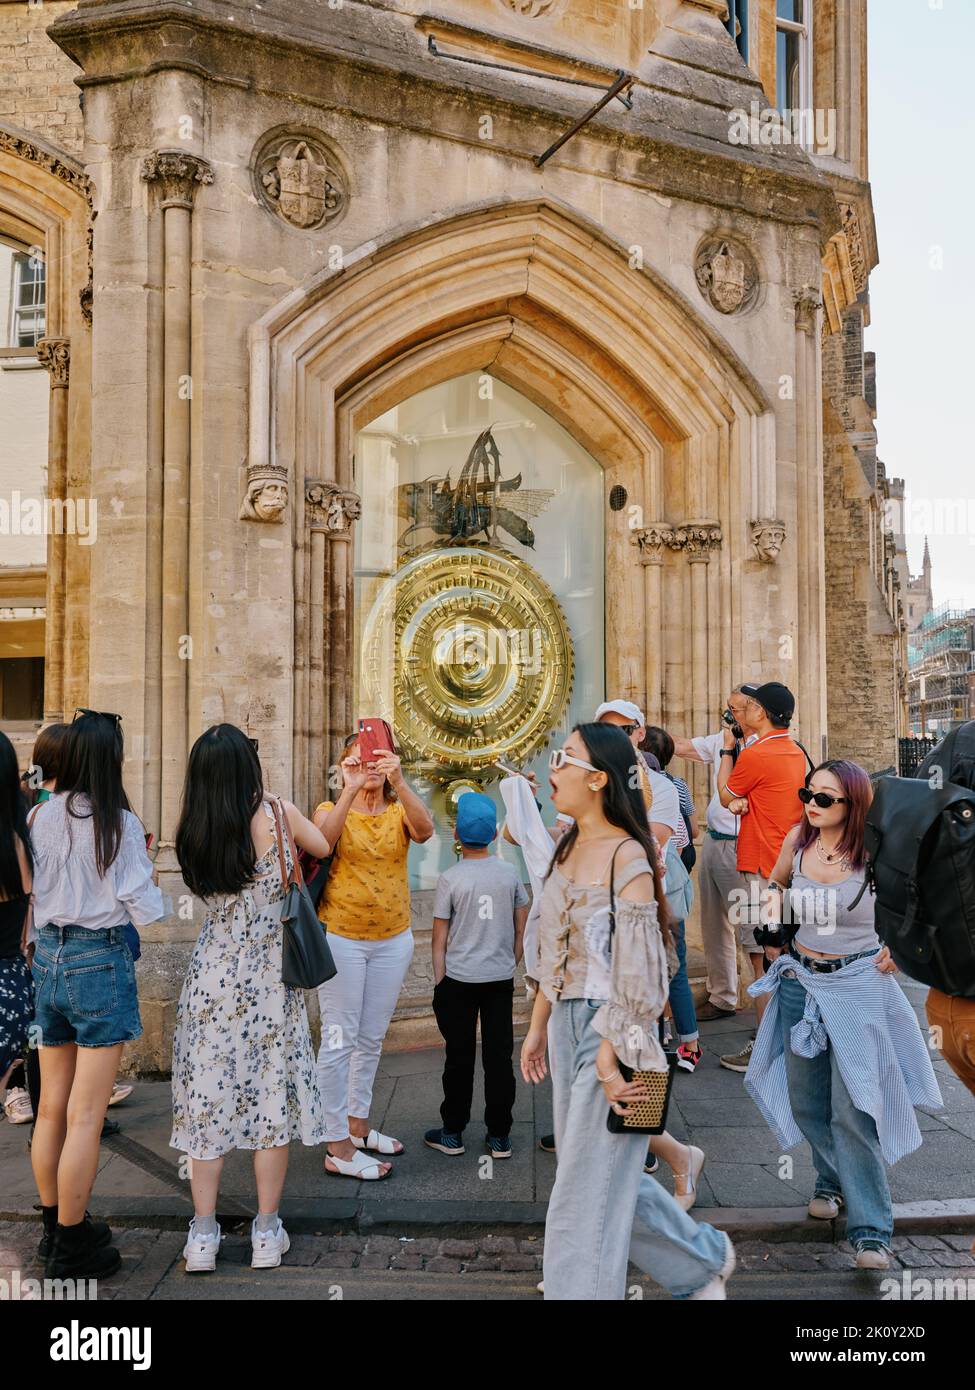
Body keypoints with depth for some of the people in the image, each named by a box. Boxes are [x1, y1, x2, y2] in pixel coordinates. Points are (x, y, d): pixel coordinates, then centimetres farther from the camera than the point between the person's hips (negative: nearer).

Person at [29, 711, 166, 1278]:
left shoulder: (41, 816, 0)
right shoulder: (120, 823, -15)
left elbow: (35, 892, 6)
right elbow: (146, 910, -12)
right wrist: (147, 869, 6)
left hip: (48, 957, 6)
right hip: (101, 961, -6)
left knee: (52, 1108, 17)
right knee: (85, 1117, 3)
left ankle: (56, 1225, 33)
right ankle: (72, 1248, 14)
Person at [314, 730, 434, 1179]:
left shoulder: (399, 812, 1)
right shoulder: (331, 809, -3)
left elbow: (424, 830, -22)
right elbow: (322, 840, -26)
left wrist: (399, 781, -37)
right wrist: (350, 789, -36)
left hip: (392, 940, 4)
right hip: (340, 938, -3)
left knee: (371, 1038, 16)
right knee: (339, 1040, -1)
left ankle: (357, 1124, 33)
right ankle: (338, 1147, 9)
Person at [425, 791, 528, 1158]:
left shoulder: (450, 879, -10)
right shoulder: (510, 873, -1)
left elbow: (440, 939, -6)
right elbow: (521, 930, 5)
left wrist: (439, 982, 3)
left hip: (459, 979, -2)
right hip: (501, 977, 2)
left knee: (460, 1057, 9)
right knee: (499, 1056, 9)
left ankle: (452, 1133, 21)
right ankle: (499, 1137, 16)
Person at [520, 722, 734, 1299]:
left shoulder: (627, 855, -15)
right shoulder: (567, 848, 9)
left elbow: (636, 965, -18)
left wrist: (610, 1053, -20)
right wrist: (538, 1028, 16)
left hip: (610, 1029, -9)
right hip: (567, 1023, 9)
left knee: (587, 1190, 1)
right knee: (606, 1173, 20)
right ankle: (703, 1258, 40)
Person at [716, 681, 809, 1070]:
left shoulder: (755, 754, -16)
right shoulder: (796, 752, 12)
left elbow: (725, 796, -1)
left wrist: (727, 750, 8)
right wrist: (742, 801, -3)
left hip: (761, 870, -9)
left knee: (762, 959, -4)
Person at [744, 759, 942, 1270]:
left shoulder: (875, 853, -17)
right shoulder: (797, 841, -4)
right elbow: (776, 881, 18)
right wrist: (773, 903, -1)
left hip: (857, 984, -4)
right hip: (801, 979, 5)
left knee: (853, 1108, -6)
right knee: (805, 1100, 15)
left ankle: (871, 1231, 5)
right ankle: (832, 1180, 40)